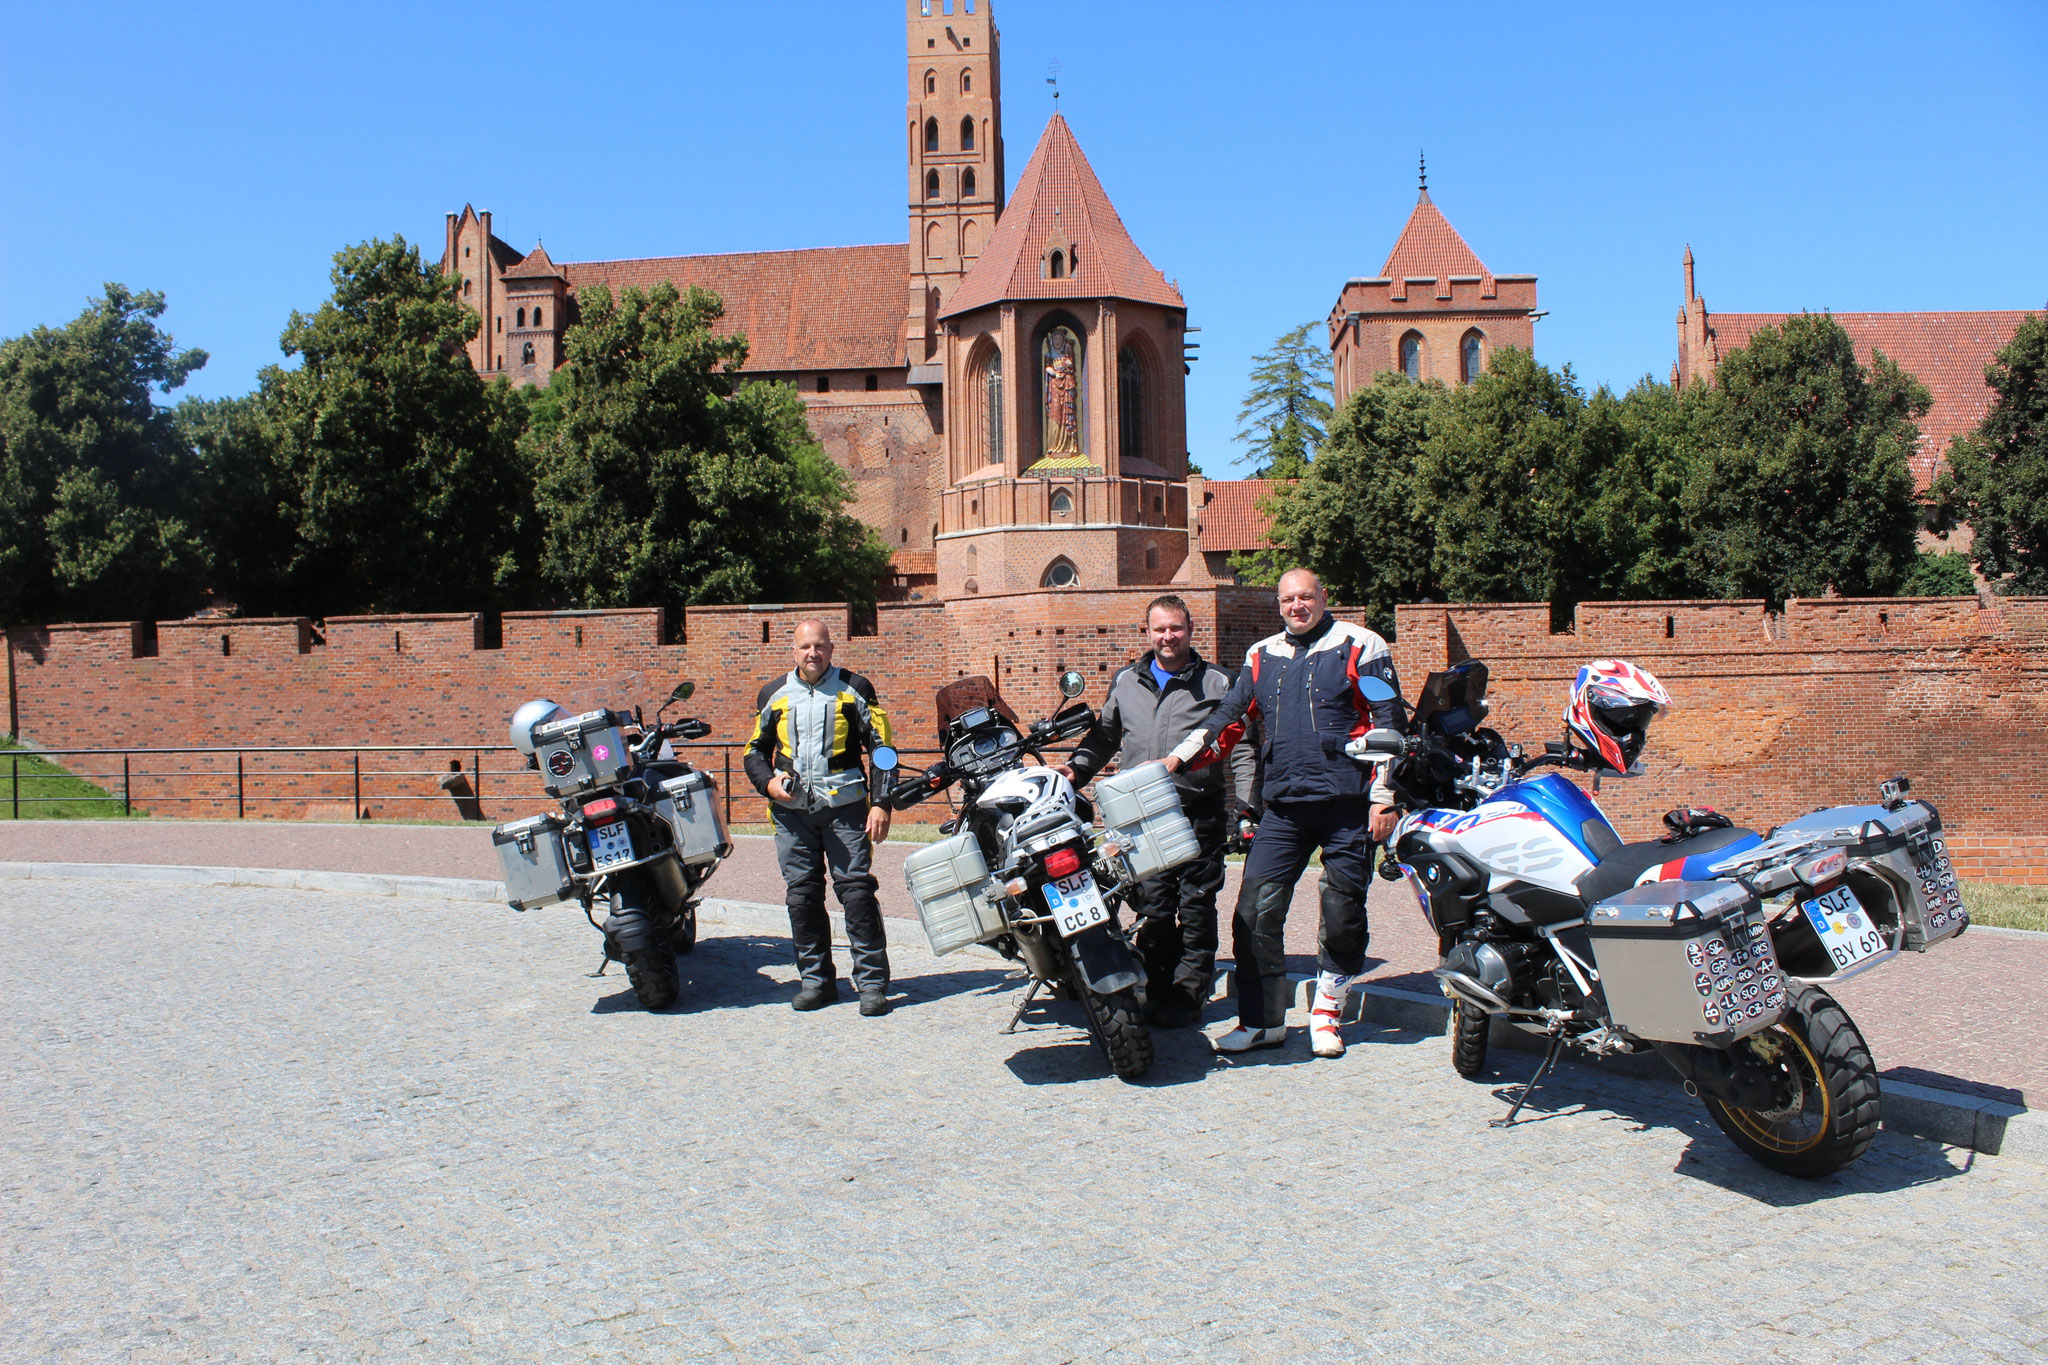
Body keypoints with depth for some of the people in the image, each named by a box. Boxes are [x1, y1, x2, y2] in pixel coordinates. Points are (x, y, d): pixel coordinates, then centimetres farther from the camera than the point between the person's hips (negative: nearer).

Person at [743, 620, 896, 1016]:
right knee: (802, 895, 4)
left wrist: (881, 803, -3)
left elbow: (881, 748, 5)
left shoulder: (854, 689, 6)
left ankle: (872, 981, -2)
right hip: (792, 809, 3)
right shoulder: (774, 695, 13)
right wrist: (767, 782, 0)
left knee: (856, 890, -7)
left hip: (844, 805, -3)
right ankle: (815, 978, 15)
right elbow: (755, 749, 21)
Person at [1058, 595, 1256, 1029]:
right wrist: (1076, 768, 8)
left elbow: (1241, 750, 6)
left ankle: (1188, 994, 7)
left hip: (1199, 812, -2)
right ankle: (1155, 991, 10)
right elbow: (1104, 736, 25)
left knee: (1195, 907, -2)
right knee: (1152, 907, -1)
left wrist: (1244, 808, -4)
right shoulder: (1126, 682, 17)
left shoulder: (1217, 682, 7)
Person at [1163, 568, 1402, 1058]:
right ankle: (1262, 1020, 8)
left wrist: (1383, 797, -7)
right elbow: (1228, 719, 18)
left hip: (1347, 802, -3)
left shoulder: (1359, 646, 2)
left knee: (1343, 915, 3)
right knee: (1255, 911, -4)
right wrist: (1177, 758, 7)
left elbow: (1387, 723, -1)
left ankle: (1326, 1013, 23)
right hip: (1285, 804, 4)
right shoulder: (1262, 656, 14)